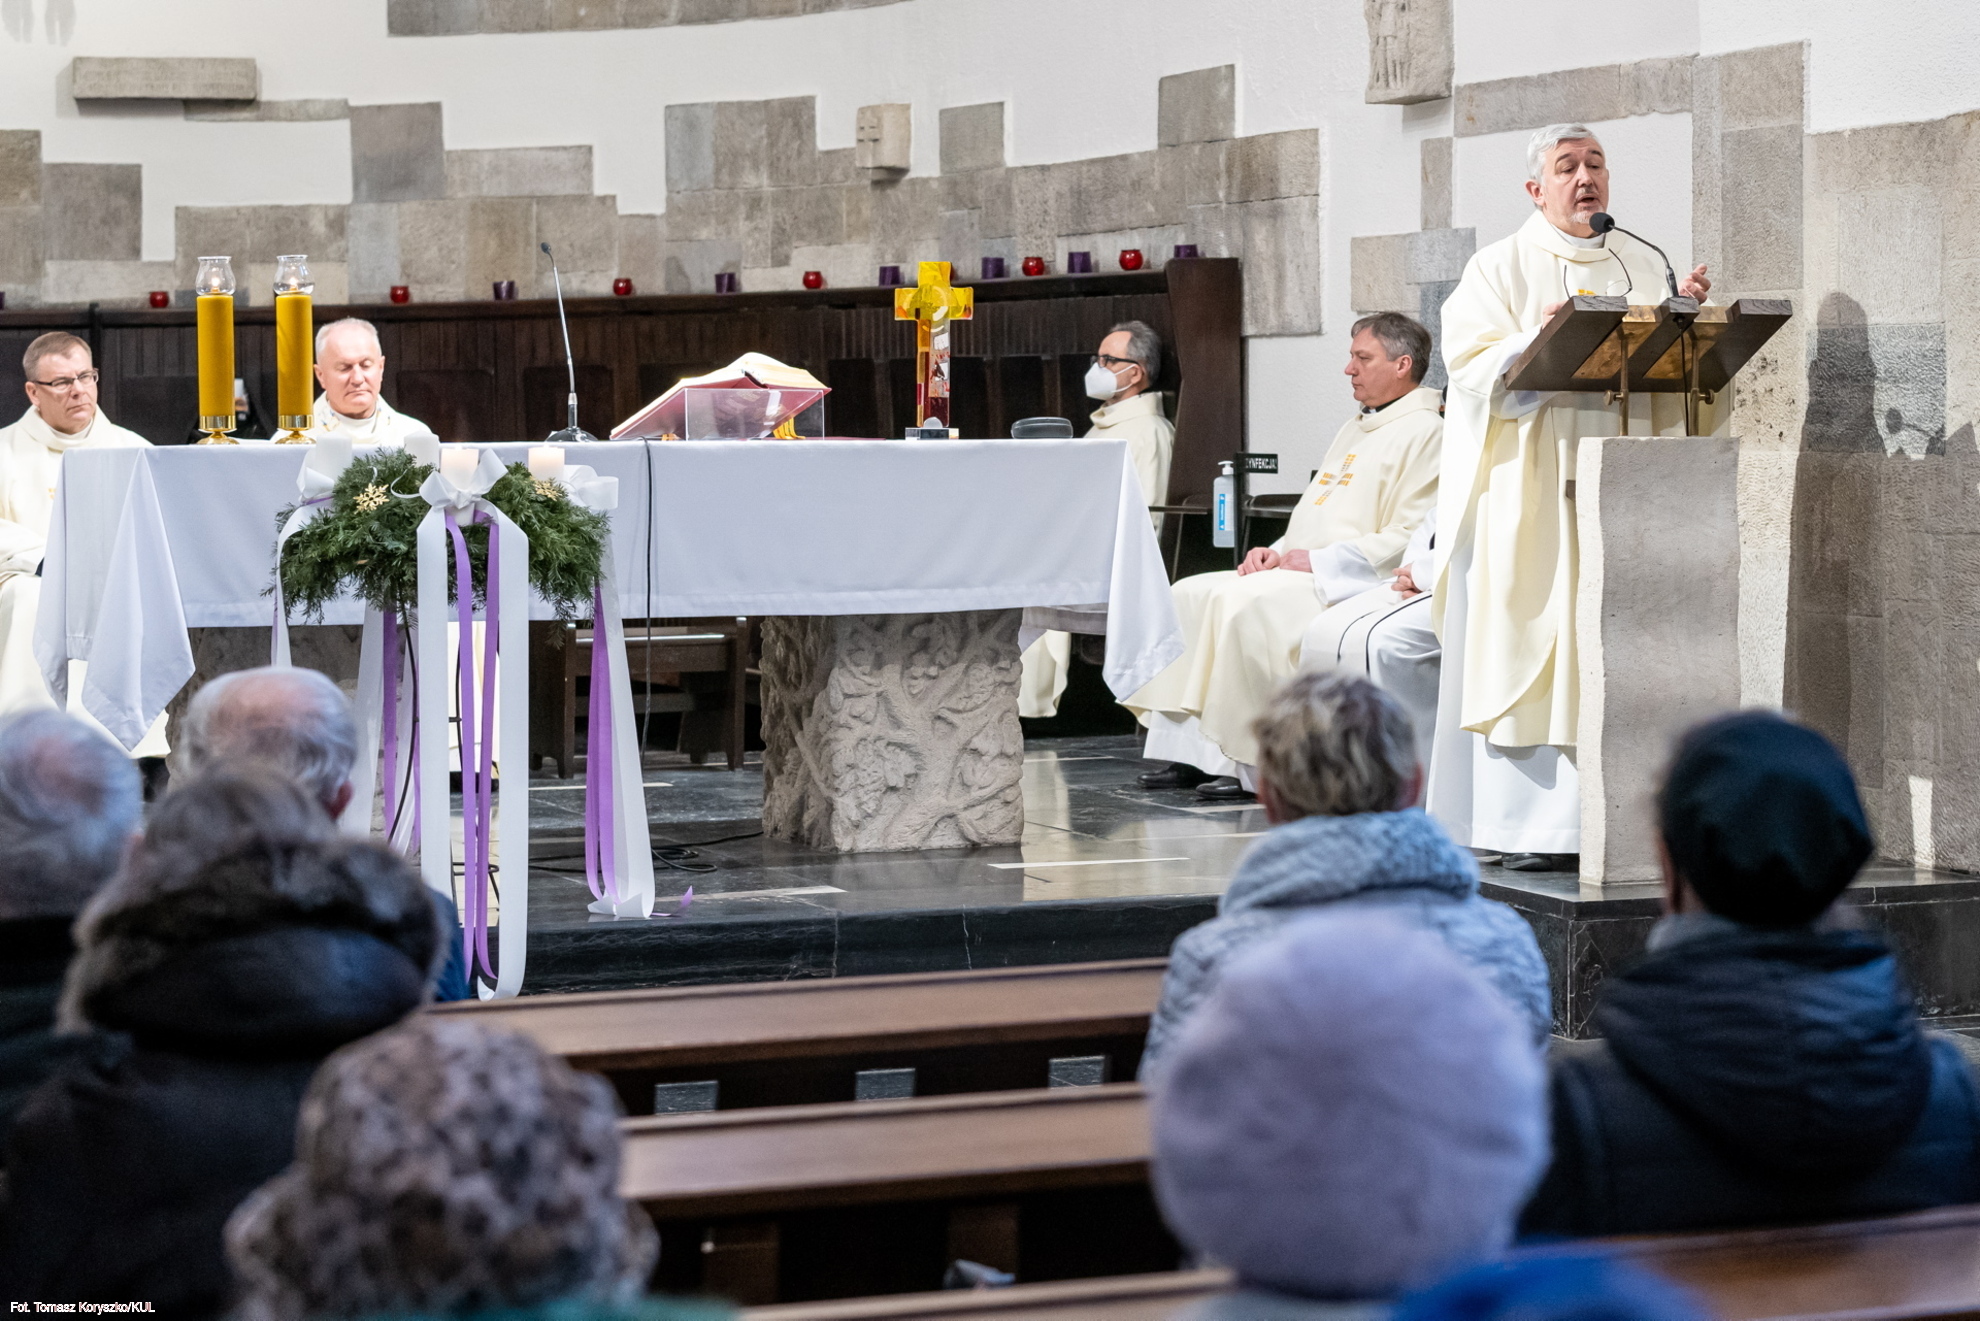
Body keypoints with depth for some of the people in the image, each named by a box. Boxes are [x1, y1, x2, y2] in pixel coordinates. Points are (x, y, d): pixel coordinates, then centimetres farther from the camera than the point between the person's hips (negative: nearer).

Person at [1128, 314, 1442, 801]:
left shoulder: (1422, 432, -7)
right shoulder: (1355, 429, 25)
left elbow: (1411, 537, -17)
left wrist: (1319, 561, -17)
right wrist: (1276, 552, 9)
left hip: (1346, 582, -10)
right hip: (1297, 573, 10)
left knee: (1244, 604, -30)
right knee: (1190, 595, -3)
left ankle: (1247, 767, -24)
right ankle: (1187, 752, -9)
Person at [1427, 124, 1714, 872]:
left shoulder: (1643, 268, 17)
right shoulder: (1500, 269, 5)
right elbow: (1472, 368, -7)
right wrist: (1536, 343, -23)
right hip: (1529, 494, -4)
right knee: (1528, 641, -8)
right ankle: (1532, 826, -6)